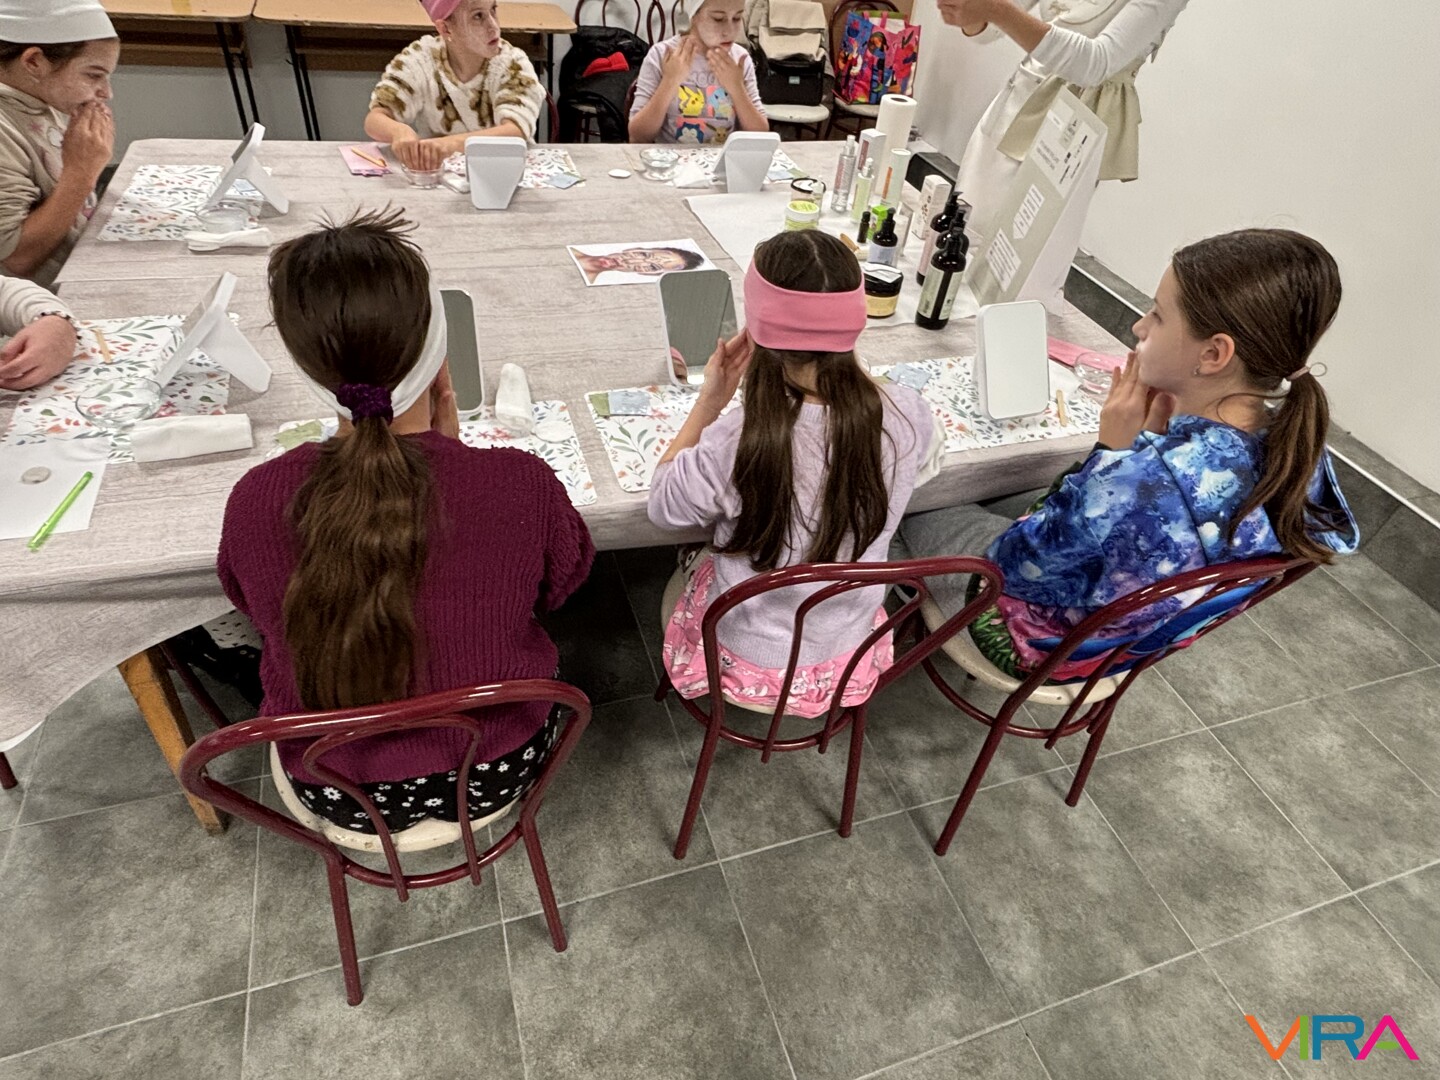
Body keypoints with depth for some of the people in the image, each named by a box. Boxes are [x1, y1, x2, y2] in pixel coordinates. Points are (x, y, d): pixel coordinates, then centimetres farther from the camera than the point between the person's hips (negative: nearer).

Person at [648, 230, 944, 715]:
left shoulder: (736, 442, -37)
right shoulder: (906, 416, -25)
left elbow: (662, 506, -14)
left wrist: (709, 401, -14)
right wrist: (853, 374, 1)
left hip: (746, 662, -3)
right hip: (848, 660, 4)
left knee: (681, 581, 31)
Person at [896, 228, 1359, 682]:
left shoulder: (1134, 481, -43)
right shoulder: (1298, 443, -18)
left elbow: (1012, 566, -26)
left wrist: (1112, 451, -25)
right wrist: (1153, 443, -13)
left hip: (1051, 645, -7)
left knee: (912, 516, 16)